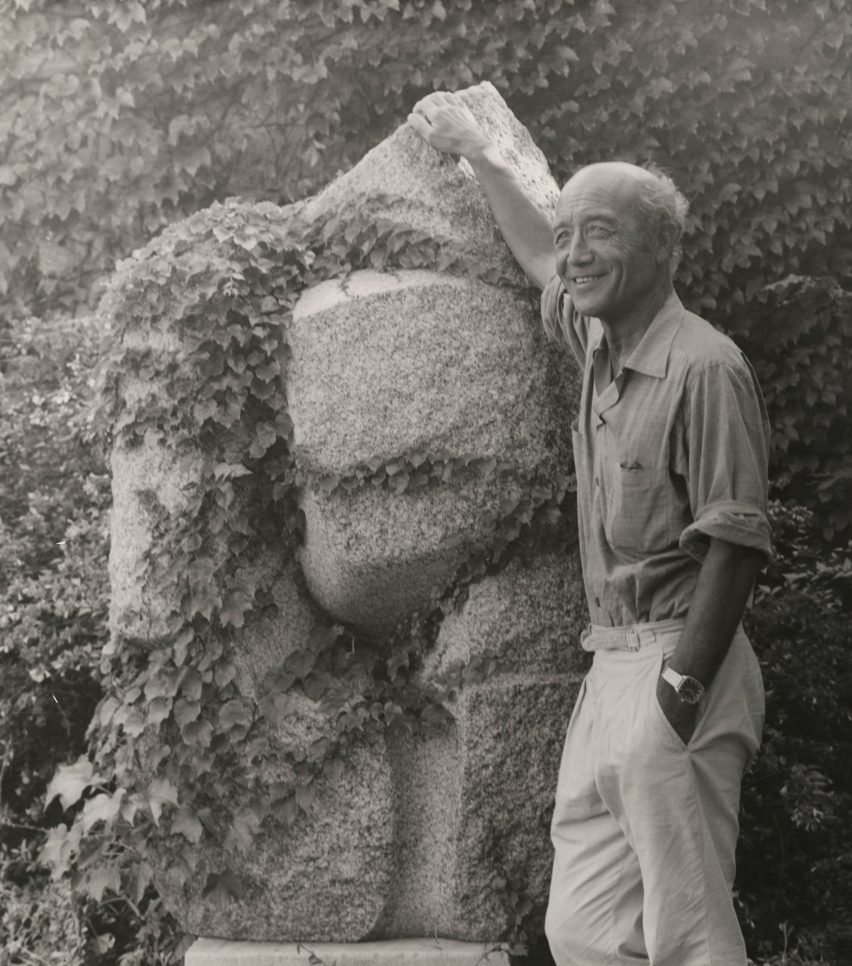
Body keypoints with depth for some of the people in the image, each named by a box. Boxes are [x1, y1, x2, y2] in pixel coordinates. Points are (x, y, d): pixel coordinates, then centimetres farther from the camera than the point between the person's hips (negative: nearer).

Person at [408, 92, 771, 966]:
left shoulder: (702, 367, -13)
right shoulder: (601, 344, 11)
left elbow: (737, 540, -17)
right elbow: (541, 262, 32)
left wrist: (684, 684, -22)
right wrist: (475, 151, 40)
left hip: (676, 667, -8)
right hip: (610, 664, 8)